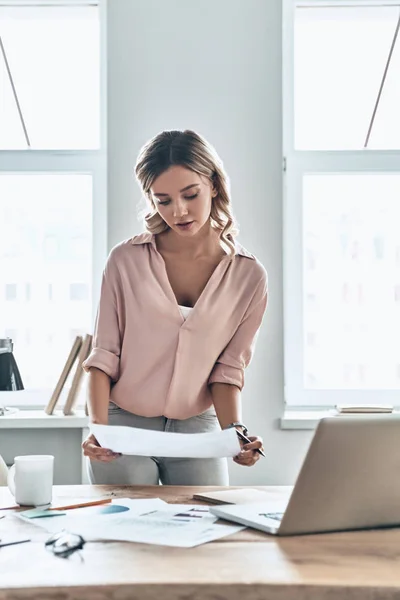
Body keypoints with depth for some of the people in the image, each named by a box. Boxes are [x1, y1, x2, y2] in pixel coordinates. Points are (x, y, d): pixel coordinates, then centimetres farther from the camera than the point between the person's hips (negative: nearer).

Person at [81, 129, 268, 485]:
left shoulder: (249, 276, -6)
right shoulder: (126, 261, -9)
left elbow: (228, 369, -2)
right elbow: (103, 356, -5)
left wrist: (234, 429, -19)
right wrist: (98, 428, -19)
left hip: (199, 429, 1)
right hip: (125, 426, -1)